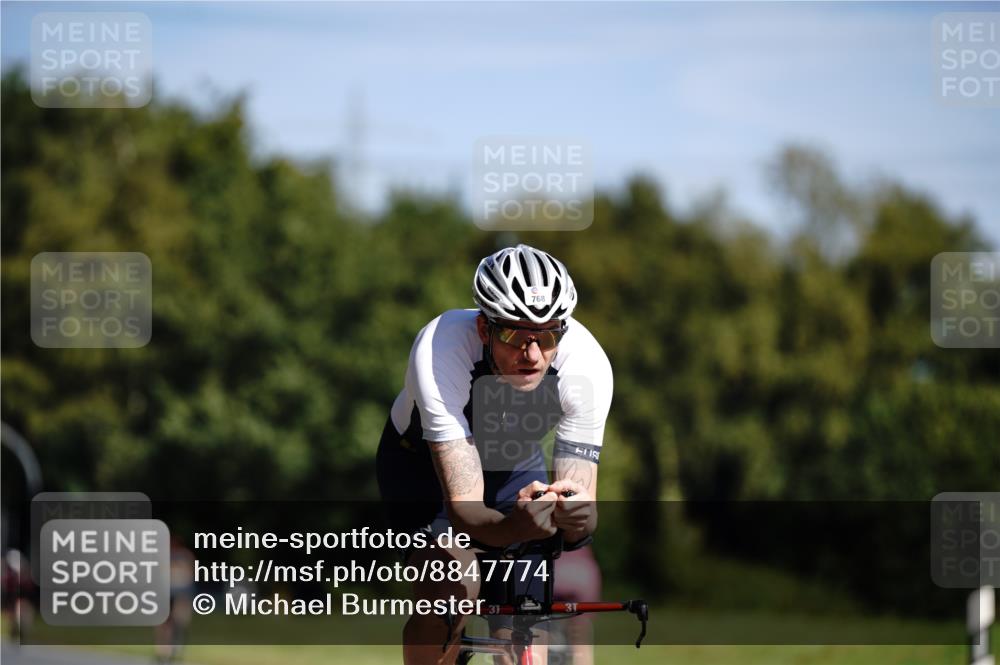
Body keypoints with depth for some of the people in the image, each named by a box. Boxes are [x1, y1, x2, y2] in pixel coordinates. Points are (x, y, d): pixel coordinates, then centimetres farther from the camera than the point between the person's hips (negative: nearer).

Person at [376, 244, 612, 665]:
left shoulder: (586, 362, -33)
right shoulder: (441, 348, -40)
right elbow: (463, 508, -44)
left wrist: (577, 515, -56)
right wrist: (512, 527, -65)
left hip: (514, 469, 2)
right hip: (423, 464, -2)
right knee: (452, 588, -30)